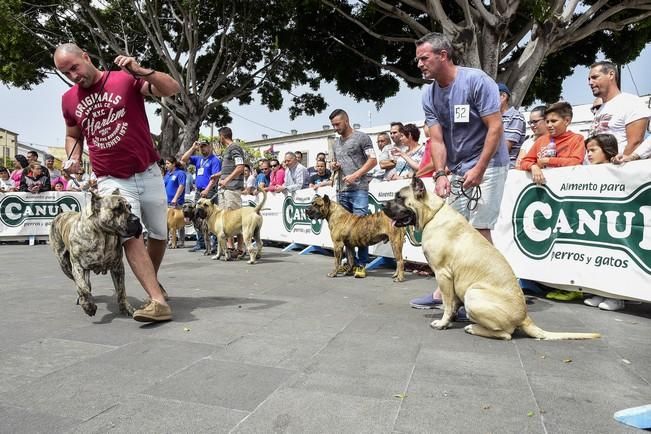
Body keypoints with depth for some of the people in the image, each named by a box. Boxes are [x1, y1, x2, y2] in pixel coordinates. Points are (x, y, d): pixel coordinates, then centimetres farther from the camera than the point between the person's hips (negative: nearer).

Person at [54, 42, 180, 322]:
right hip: (111, 181, 1)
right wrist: (73, 158, 3)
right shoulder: (69, 100, 7)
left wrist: (141, 72, -29)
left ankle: (153, 280, 36)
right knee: (130, 235, -19)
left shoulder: (125, 79, -5)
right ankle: (158, 301, -24)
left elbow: (173, 89, -14)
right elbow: (73, 135, 23)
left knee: (159, 234, 11)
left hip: (148, 173, -1)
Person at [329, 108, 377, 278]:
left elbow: (373, 161, -5)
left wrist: (355, 175, -15)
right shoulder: (336, 143, 20)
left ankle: (361, 264, -1)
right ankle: (351, 261, 15)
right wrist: (334, 166, 7)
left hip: (359, 189, -6)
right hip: (341, 190, 7)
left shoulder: (361, 137, 0)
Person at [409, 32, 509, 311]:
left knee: (479, 230, -8)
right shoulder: (429, 95, 3)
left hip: (487, 165, -6)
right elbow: (436, 139, -3)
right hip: (455, 169, 6)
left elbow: (495, 127, -16)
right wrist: (440, 174, -19)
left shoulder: (476, 80, -14)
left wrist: (479, 170, -21)